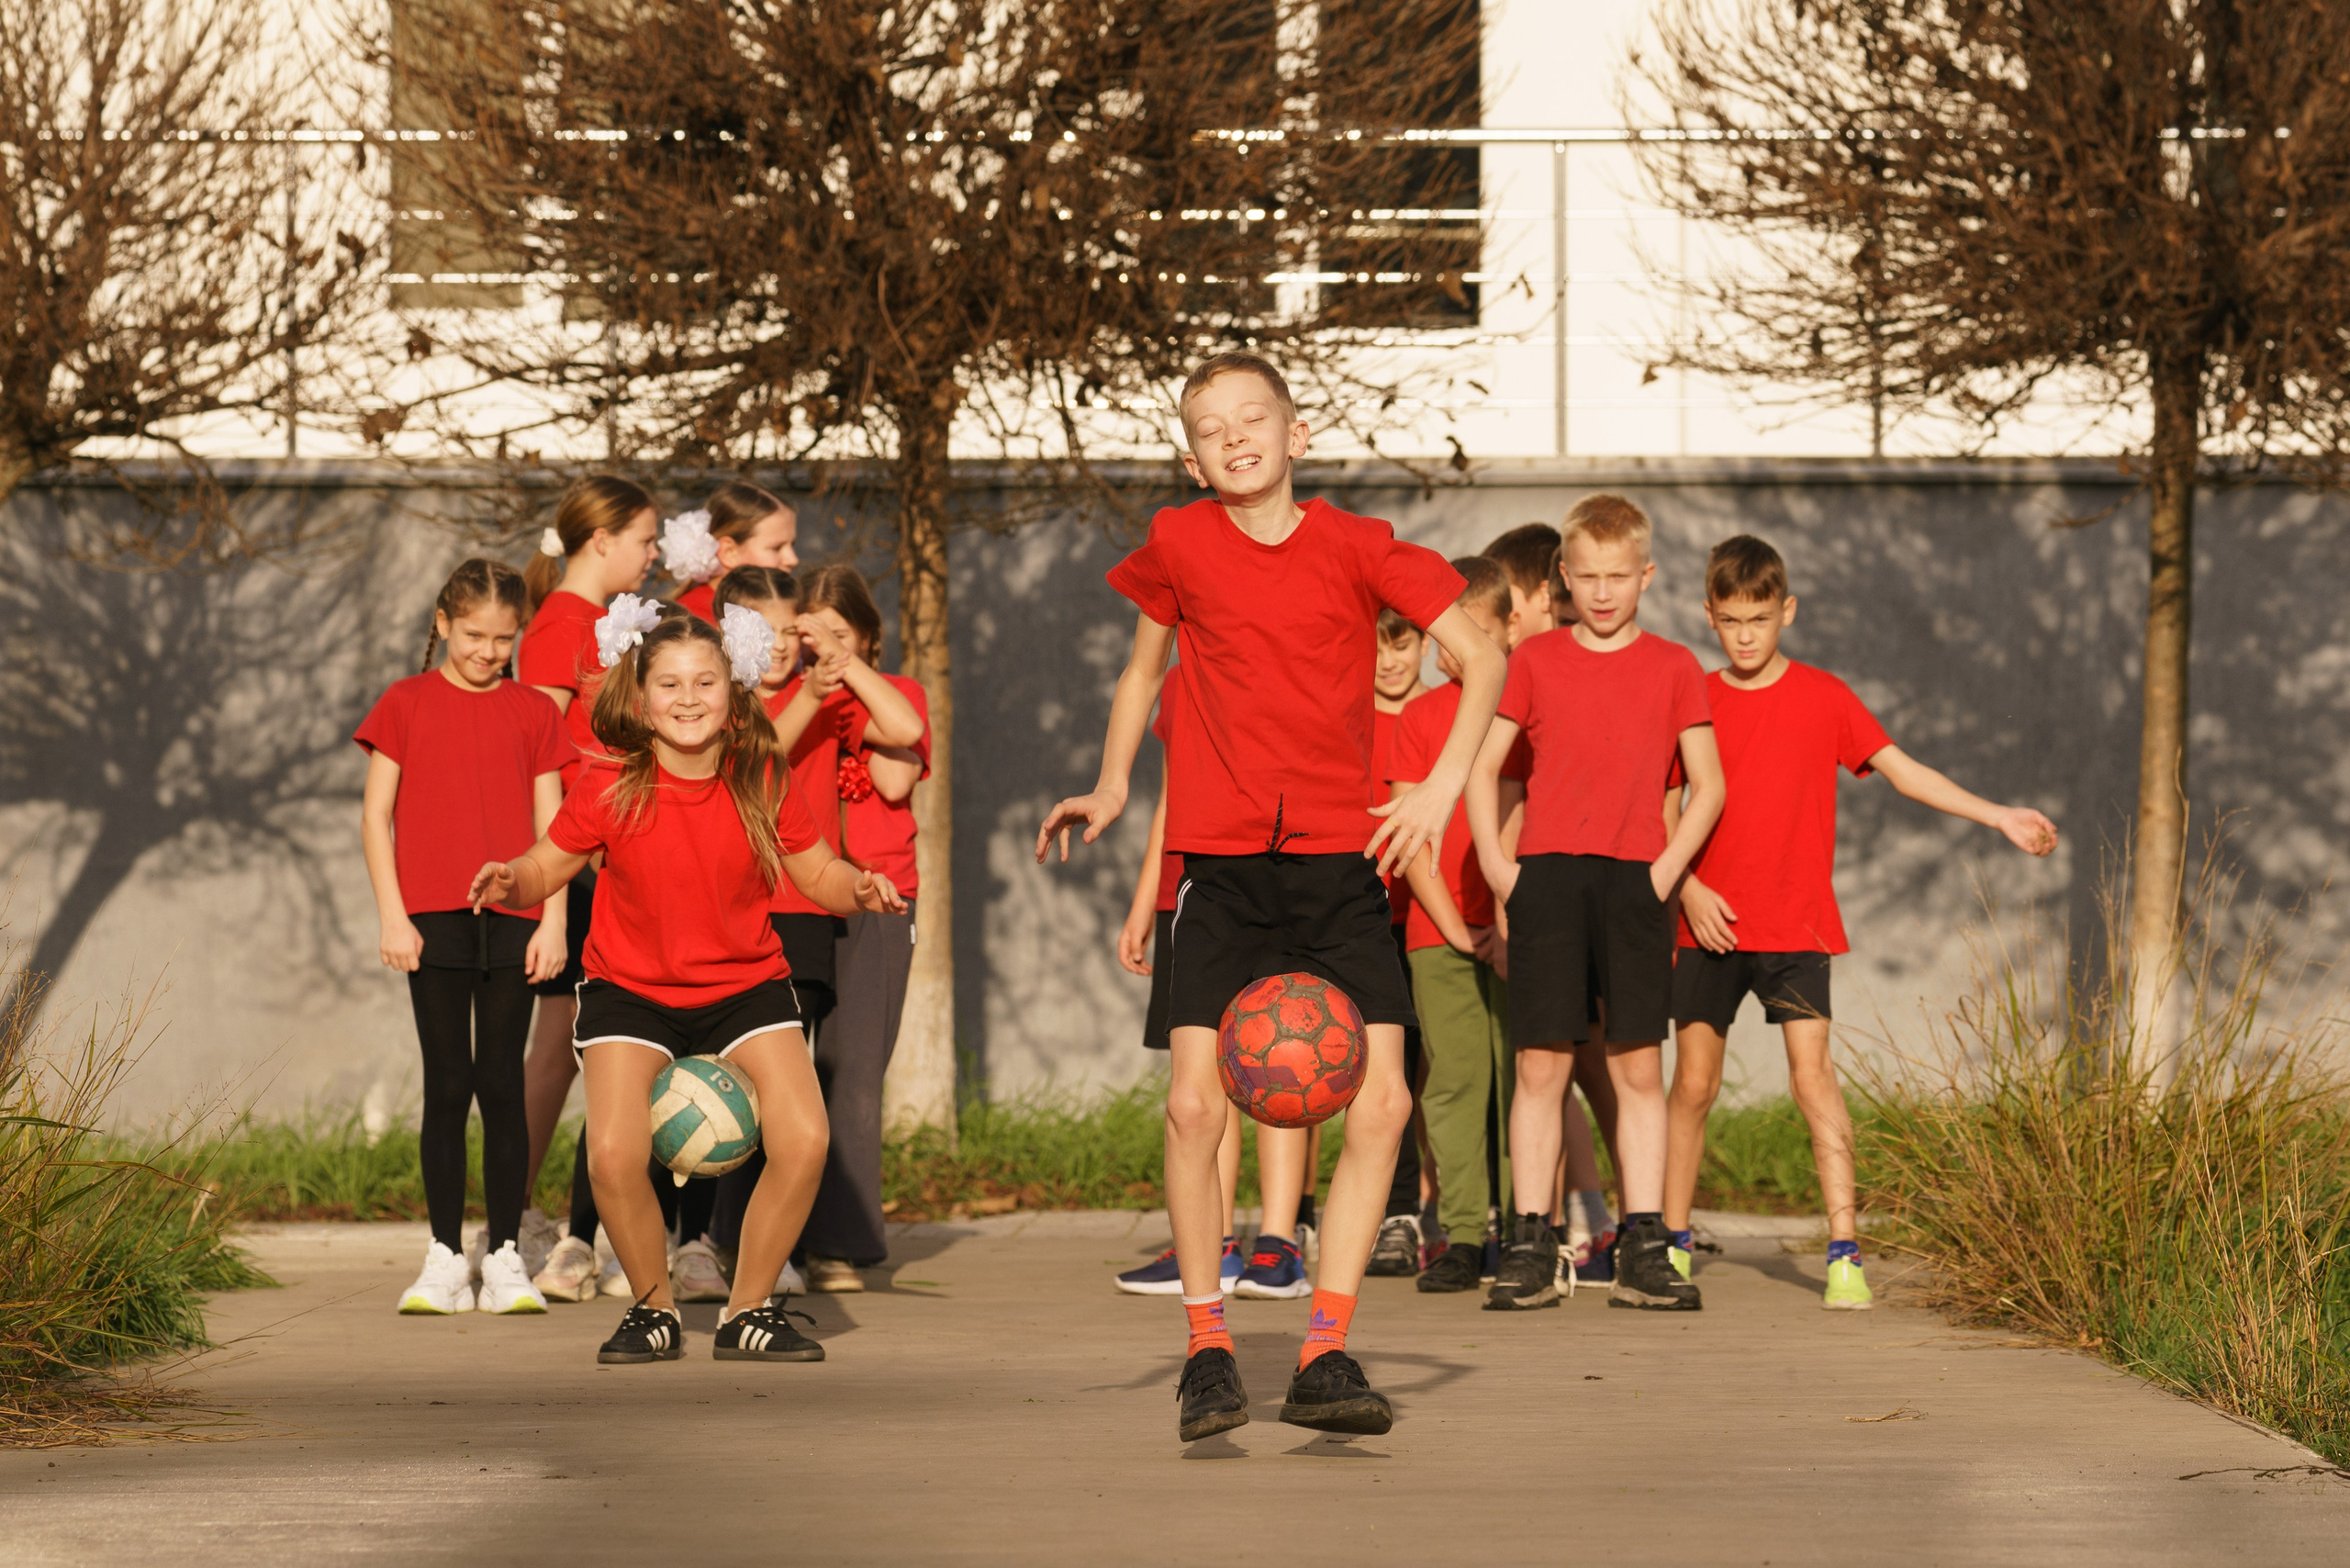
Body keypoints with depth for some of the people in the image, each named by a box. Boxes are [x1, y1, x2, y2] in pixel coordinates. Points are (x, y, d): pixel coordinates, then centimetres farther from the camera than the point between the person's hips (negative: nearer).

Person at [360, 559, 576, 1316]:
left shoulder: (534, 713, 9)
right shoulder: (406, 704, 5)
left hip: (512, 922, 1)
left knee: (503, 1085, 1)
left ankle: (504, 1258, 5)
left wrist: (553, 921, 0)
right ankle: (445, 1258, 6)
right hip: (433, 921, -1)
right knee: (447, 1087, 1)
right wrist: (392, 915, -4)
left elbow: (551, 826, 8)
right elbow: (376, 814, 4)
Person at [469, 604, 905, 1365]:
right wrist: (511, 882, -26)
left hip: (745, 983, 1)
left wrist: (858, 888, -20)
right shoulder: (609, 789, -13)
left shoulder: (763, 783, -8)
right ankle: (654, 1309, 6)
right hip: (631, 989, -1)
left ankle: (749, 1310, 5)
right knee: (614, 1155, -23)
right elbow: (547, 866, -4)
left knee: (803, 1141, -19)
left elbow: (817, 872, 1)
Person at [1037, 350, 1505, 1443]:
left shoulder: (1356, 548, -1)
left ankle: (1325, 1355, 0)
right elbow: (1144, 667, 20)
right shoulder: (1178, 546, 3)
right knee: (1194, 1100, -11)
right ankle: (1205, 1347, 5)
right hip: (1224, 868, 0)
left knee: (1380, 1102, -9)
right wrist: (1112, 787, 9)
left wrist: (1442, 788, -11)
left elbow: (1482, 658, 0)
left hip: (1342, 861, 0)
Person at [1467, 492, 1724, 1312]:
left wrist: (1665, 872, -3)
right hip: (1545, 876, 0)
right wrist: (1495, 865, 1)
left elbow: (1708, 786, 8)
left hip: (1632, 880, 0)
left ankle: (1643, 1252, 2)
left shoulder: (1672, 668, 8)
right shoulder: (1534, 660, 9)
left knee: (1639, 1066, -1)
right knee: (1540, 1065, -3)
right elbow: (1482, 765, 11)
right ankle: (1529, 1249, 0)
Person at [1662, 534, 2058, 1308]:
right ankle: (1671, 1241, 18)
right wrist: (1687, 886, -6)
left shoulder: (1822, 698, 2)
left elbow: (1905, 771, 1)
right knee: (1694, 1082, 4)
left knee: (1812, 1073, -13)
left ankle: (1844, 1254, -15)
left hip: (1796, 926, -2)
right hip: (1708, 925, 2)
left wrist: (1998, 816, -7)